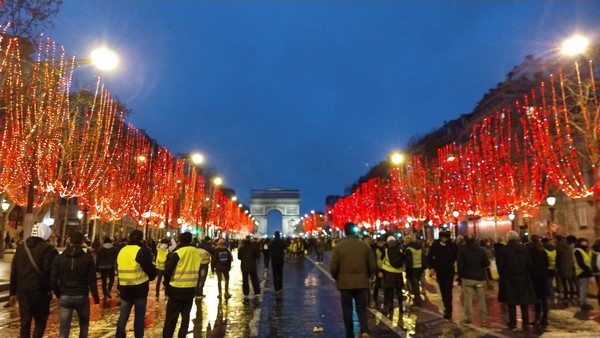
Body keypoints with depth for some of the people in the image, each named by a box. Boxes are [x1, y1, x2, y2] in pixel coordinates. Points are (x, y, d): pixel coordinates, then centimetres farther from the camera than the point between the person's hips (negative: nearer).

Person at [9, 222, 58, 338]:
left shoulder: (21, 247, 10)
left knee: (24, 323, 11)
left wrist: (12, 292, 16)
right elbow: (48, 271, -14)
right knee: (41, 320, 9)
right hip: (40, 291, -5)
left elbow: (14, 272, 11)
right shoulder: (47, 249, -9)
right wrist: (50, 288, -2)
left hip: (22, 291, 5)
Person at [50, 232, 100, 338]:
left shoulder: (59, 258, 0)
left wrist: (59, 294, 16)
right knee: (84, 324, 22)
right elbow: (92, 280, -7)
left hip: (64, 297, 1)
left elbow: (53, 280, 0)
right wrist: (96, 297, 4)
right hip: (82, 297, -1)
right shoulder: (87, 257, -6)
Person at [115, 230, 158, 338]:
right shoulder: (142, 251, -13)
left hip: (124, 288, 5)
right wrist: (153, 274, 6)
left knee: (123, 316, 16)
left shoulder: (121, 251, 7)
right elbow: (150, 268, -14)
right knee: (139, 316, 6)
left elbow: (119, 269, 17)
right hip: (139, 288, -5)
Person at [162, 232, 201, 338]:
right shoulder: (197, 252, 2)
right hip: (191, 289, 4)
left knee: (171, 316, 6)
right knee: (186, 314, 13)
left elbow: (168, 270, -11)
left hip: (177, 289, -4)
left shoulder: (178, 253, -14)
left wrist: (167, 282, 5)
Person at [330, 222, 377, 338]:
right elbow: (373, 266, 1)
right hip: (361, 282, 2)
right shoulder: (365, 246, -1)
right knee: (362, 309, 12)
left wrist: (337, 278, 11)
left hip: (345, 283, -2)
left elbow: (333, 268, -8)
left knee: (347, 310, 10)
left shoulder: (339, 246, -8)